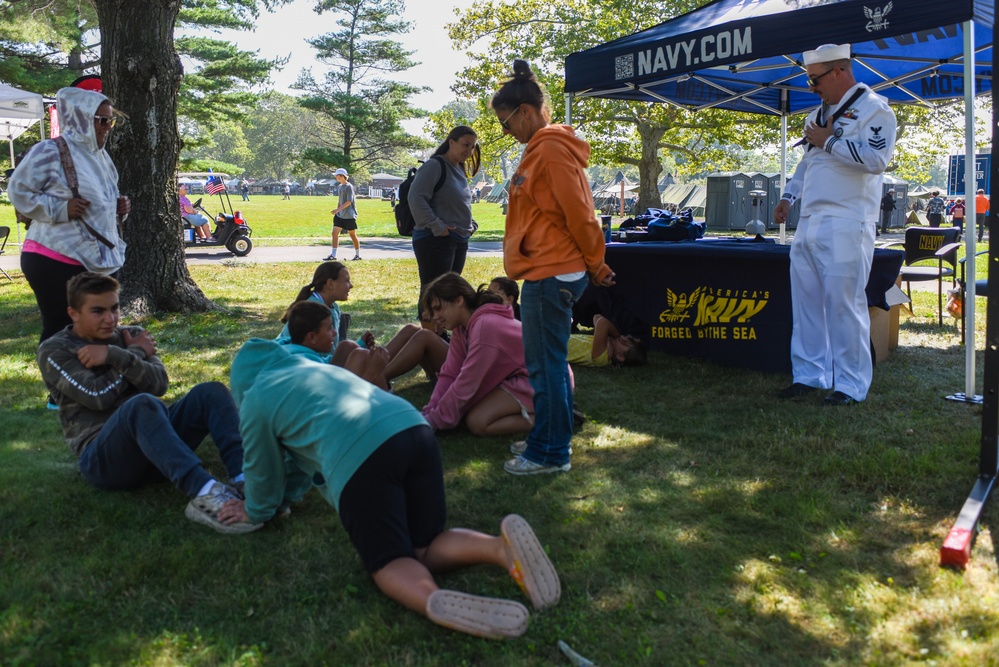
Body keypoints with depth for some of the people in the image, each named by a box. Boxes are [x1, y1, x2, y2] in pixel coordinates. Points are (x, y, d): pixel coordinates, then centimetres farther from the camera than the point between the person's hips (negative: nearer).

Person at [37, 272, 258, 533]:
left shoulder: (132, 336, 17)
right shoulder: (54, 351, 6)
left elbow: (159, 384, -1)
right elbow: (98, 396, -11)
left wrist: (114, 355, -12)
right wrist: (136, 354, -1)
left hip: (153, 441, 5)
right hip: (102, 458, -5)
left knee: (211, 392, -19)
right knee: (142, 404, -37)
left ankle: (245, 480, -42)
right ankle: (204, 495, -54)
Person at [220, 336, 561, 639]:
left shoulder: (256, 399, 18)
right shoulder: (319, 369, 38)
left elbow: (263, 470, 27)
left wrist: (258, 512, 46)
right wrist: (278, 500, 55)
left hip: (358, 458, -6)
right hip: (414, 429, 7)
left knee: (390, 560, 5)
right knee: (423, 548, 16)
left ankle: (434, 602, -29)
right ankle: (500, 546, -12)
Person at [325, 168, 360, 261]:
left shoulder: (349, 187, -13)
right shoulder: (340, 186, 11)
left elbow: (349, 201, -21)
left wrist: (338, 209, -26)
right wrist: (337, 211, 18)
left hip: (349, 216, -8)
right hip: (340, 215, 8)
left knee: (353, 235, 2)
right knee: (335, 233, 0)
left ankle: (358, 255, 14)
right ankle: (333, 255, 2)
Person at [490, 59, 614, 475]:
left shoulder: (551, 149, -15)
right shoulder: (542, 148, 17)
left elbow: (578, 212, -18)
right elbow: (572, 212, 19)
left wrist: (597, 265, -8)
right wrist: (594, 265, 16)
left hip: (550, 275, -11)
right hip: (548, 272, 11)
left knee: (545, 363, -3)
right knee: (549, 361, 16)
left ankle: (549, 453, 6)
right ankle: (551, 441, 26)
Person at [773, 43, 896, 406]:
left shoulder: (873, 109, -5)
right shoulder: (819, 114, 21)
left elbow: (877, 159, -19)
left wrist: (830, 142, -11)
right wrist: (789, 196, 22)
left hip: (846, 225, -8)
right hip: (809, 223, 8)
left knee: (844, 303, -7)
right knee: (805, 300, 8)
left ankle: (850, 384, 1)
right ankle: (809, 374, 17)